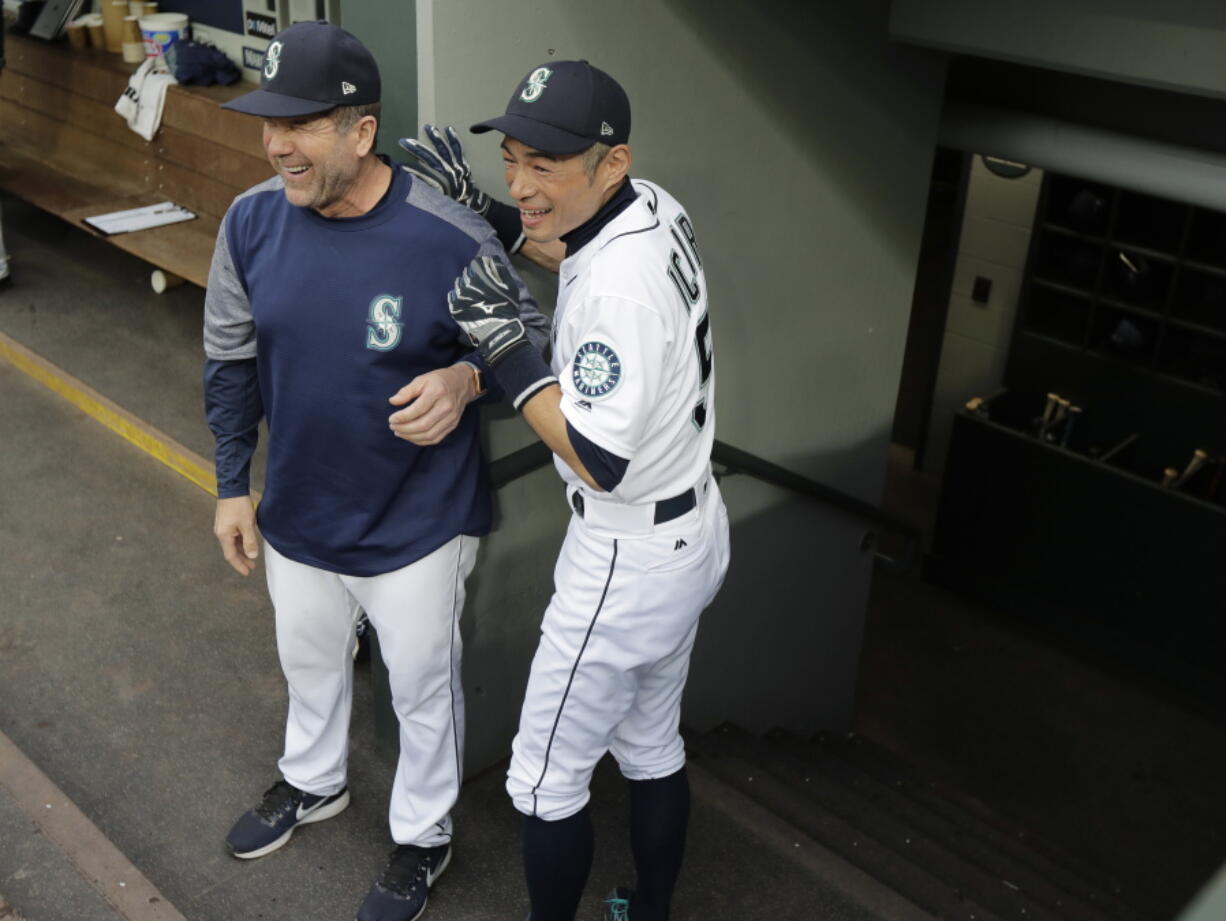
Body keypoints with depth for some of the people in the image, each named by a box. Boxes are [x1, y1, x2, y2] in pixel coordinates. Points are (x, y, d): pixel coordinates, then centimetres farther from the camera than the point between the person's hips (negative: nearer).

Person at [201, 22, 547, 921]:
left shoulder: (451, 238, -26)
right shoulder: (252, 221, -12)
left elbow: (531, 338, -11)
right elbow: (230, 359, 2)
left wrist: (465, 377, -32)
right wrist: (234, 485, 6)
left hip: (416, 530, -4)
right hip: (297, 517, 5)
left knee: (423, 692, 17)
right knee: (310, 667, 29)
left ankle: (423, 836, 45)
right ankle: (313, 781, 60)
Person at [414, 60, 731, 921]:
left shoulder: (616, 286, -31)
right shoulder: (655, 205, -3)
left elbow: (599, 462, -29)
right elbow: (566, 237, 21)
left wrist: (506, 343, -24)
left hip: (628, 562, -10)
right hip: (691, 534, 10)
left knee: (546, 781, 9)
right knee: (653, 750, 26)